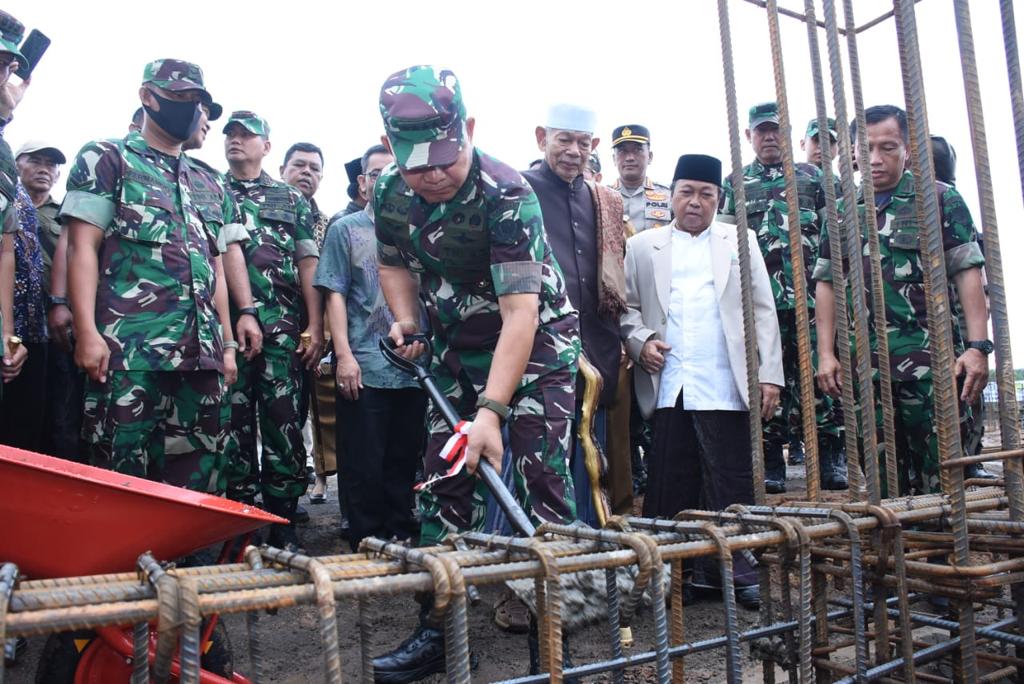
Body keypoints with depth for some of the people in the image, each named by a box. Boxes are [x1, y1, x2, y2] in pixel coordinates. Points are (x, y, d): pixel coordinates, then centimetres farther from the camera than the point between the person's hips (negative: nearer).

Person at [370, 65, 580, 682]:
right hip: (460, 343, 6)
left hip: (538, 336, -5)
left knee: (542, 478, -10)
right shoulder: (392, 193, -8)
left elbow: (520, 313, -33)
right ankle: (439, 629, 14)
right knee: (445, 481, 3)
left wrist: (492, 410, -39)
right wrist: (407, 323, -7)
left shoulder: (508, 196, -28)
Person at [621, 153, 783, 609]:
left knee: (731, 486, 1)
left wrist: (770, 374, 1)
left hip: (724, 387, 0)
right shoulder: (642, 247, 15)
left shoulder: (741, 242, 15)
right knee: (672, 486, 3)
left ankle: (739, 570, 13)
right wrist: (640, 342, -8)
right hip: (668, 386, 1)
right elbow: (628, 308, 12)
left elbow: (763, 312, 9)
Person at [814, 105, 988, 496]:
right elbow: (826, 284, 11)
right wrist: (826, 353, 3)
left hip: (932, 359, -3)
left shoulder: (940, 200, 3)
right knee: (884, 477, 11)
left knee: (941, 475, 1)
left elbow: (968, 273, -2)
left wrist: (978, 346, -11)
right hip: (865, 364, 3)